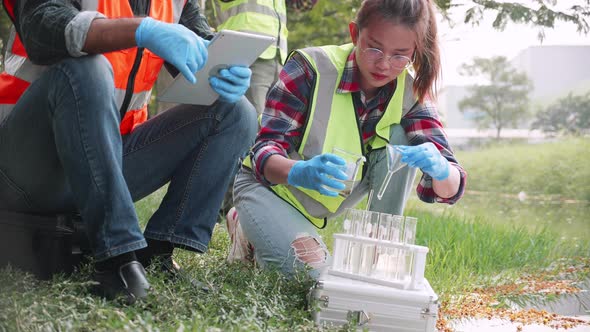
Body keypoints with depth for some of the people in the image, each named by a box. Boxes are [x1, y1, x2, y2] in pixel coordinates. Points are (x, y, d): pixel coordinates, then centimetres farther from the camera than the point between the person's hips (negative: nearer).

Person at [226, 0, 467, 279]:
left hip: (330, 198, 4)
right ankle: (248, 228, 4)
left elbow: (450, 189, -22)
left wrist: (440, 169, -48)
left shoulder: (411, 93, -15)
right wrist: (300, 172, -53)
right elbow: (266, 149, -29)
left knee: (400, 139, -20)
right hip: (270, 183, -3)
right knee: (312, 274, -26)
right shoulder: (313, 67, -25)